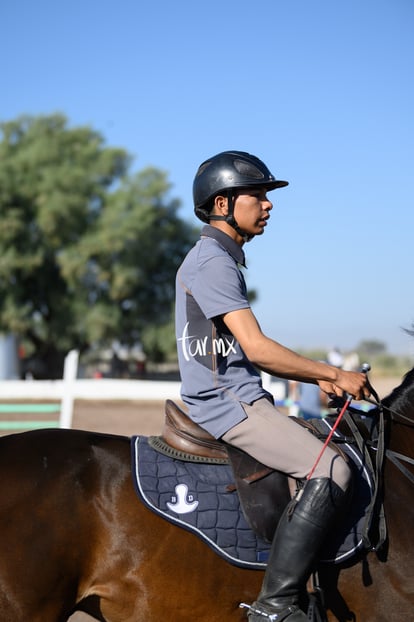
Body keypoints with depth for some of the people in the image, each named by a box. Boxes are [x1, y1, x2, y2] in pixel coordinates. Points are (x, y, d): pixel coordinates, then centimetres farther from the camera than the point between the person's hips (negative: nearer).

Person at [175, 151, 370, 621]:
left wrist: (318, 378, 12)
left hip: (230, 400, 11)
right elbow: (256, 347, -20)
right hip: (229, 404, -11)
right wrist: (335, 375, -13)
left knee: (327, 463, 17)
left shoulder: (217, 259, 19)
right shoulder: (213, 261, -13)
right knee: (331, 470, -20)